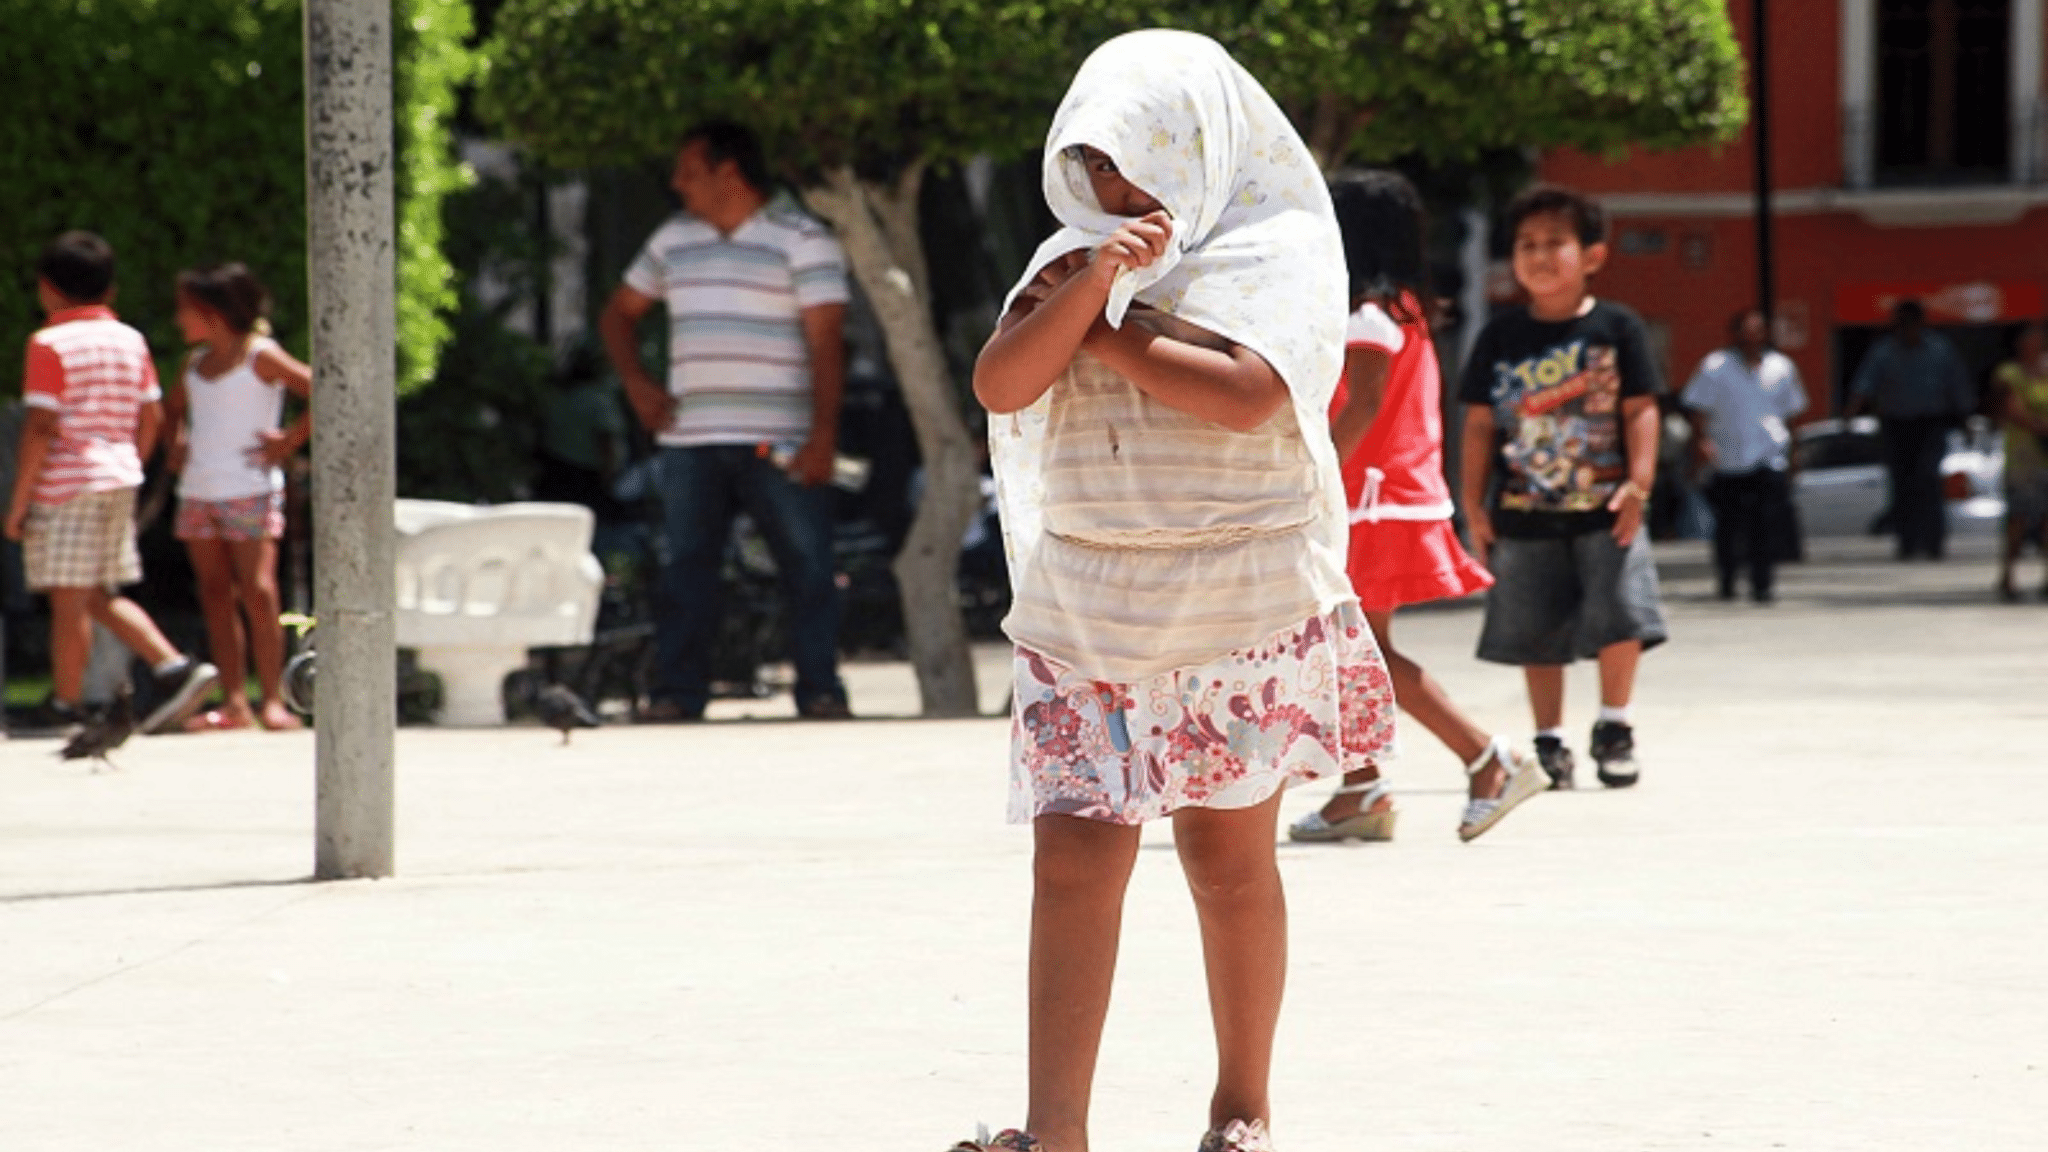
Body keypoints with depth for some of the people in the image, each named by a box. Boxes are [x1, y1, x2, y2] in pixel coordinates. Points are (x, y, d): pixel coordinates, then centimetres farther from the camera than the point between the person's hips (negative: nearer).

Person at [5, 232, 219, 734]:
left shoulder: (50, 344, -10)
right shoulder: (130, 341, 9)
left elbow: (40, 427, -15)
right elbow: (151, 417, 11)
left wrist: (18, 501, -10)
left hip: (65, 484, -7)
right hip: (118, 481, 7)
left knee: (68, 600, 0)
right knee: (101, 598, 15)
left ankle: (66, 706, 5)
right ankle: (174, 667, 2)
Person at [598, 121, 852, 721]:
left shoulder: (802, 241, -1)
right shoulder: (674, 240, 17)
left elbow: (825, 342, -9)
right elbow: (618, 314, 27)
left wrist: (823, 435, -19)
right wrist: (636, 383, 8)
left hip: (779, 445, -4)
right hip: (690, 441, 4)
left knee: (807, 568, -6)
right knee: (686, 569, 1)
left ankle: (821, 693, -3)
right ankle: (676, 695, 2)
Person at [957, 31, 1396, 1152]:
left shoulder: (1279, 251, -2)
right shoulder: (1072, 259, 12)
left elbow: (1248, 391, -19)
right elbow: (1000, 385, -3)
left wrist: (1103, 337, -9)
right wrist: (1092, 287, -16)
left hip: (1239, 606, -3)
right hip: (1086, 607, 3)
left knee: (1228, 858, 4)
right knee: (1074, 861, -7)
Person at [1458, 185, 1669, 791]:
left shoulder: (1617, 327, 0)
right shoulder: (1501, 337, 4)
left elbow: (1640, 410, -1)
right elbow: (1480, 423, 7)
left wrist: (1638, 484, -11)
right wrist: (1475, 505, 4)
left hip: (1605, 510, -2)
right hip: (1525, 514, 2)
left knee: (1619, 614, -10)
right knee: (1536, 631, 7)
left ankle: (1614, 726, 8)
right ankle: (1550, 741, 18)